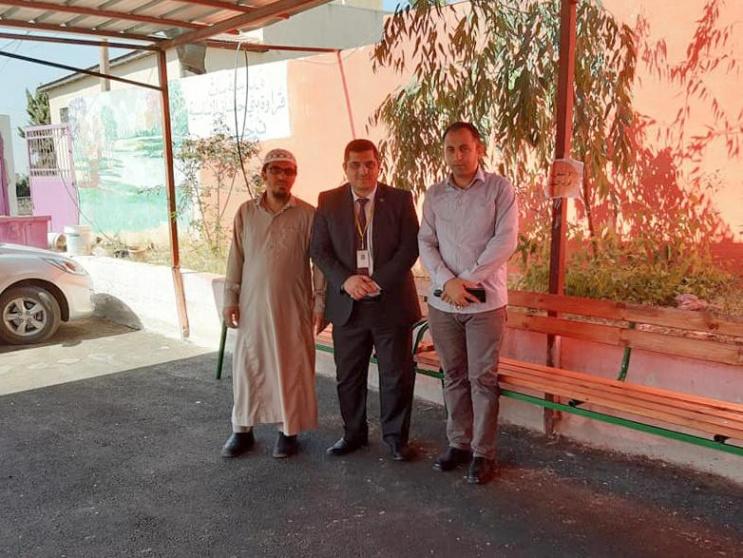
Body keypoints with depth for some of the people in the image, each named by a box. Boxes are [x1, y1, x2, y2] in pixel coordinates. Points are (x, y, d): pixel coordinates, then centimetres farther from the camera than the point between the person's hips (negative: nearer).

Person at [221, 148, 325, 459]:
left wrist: (320, 303, -6)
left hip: (292, 306, -2)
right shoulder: (245, 212, 5)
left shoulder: (307, 215, -3)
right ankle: (242, 430, 22)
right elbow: (236, 258, 7)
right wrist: (230, 298, 3)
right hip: (252, 304, 3)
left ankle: (289, 430, 20)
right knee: (247, 367, 8)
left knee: (290, 368, 5)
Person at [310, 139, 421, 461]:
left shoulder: (400, 200, 0)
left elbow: (410, 247, -6)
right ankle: (353, 433, 31)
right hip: (346, 303, 2)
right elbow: (318, 249, 0)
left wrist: (379, 281, -17)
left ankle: (395, 436, 26)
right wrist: (345, 280, -17)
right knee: (348, 375, 12)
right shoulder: (328, 202, 4)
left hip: (391, 301, -1)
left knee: (396, 374, 7)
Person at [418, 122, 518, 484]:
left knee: (482, 378, 3)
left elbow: (505, 241, -11)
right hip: (442, 302, 4)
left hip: (485, 301, -3)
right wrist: (447, 281, -13)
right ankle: (459, 443, 25)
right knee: (453, 376, 12)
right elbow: (426, 243, 3)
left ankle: (484, 452, 15)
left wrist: (468, 280, -14)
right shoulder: (434, 195, 8)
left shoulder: (499, 189, -3)